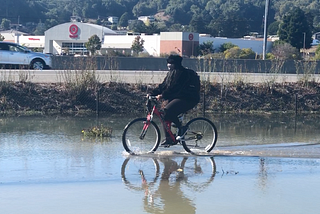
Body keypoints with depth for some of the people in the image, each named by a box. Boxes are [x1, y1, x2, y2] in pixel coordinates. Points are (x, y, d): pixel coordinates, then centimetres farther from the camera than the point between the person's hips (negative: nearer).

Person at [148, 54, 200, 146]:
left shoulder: (182, 73, -14)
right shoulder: (171, 73, 16)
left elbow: (174, 87, -24)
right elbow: (163, 85, 14)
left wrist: (163, 95, -29)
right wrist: (152, 94, 4)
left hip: (188, 99, -10)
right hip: (176, 97, 10)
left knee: (168, 110, -27)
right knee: (166, 115, 0)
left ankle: (181, 127, -14)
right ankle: (169, 138, 6)